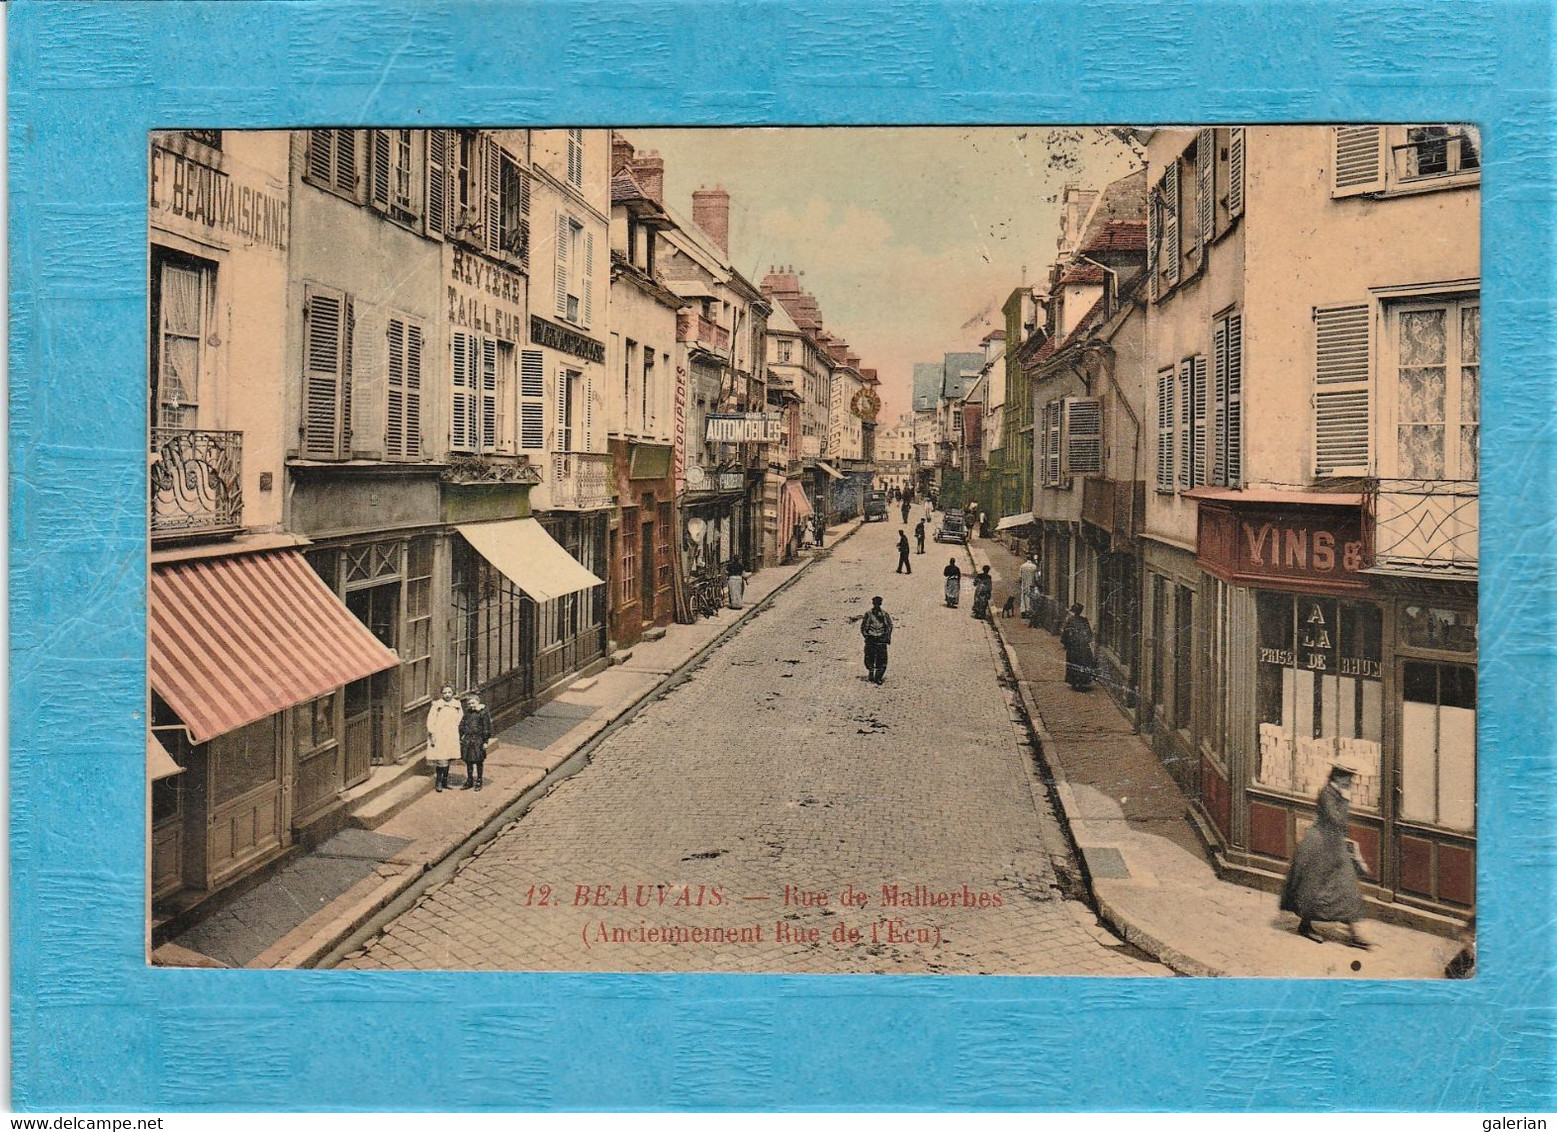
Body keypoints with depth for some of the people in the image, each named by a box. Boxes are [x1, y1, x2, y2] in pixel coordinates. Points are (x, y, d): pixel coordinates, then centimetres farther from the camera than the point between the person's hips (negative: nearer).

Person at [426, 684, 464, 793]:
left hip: (452, 737, 4)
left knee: (448, 759, 8)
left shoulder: (457, 705, 9)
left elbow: (460, 720, 18)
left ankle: (445, 782, 19)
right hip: (439, 737, -4)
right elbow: (430, 721, -5)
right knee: (441, 760, -10)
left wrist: (460, 735, 13)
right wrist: (432, 735, -10)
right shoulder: (436, 705, -5)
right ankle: (438, 782, 1)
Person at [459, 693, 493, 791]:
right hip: (467, 740, 5)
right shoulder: (467, 712, 6)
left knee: (479, 762, 5)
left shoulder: (484, 712, -10)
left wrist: (485, 741, -10)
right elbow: (462, 725, 15)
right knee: (468, 761, 12)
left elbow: (487, 728, -10)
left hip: (478, 740, -5)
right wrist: (460, 738, 11)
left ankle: (478, 782, 16)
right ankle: (469, 781, 25)